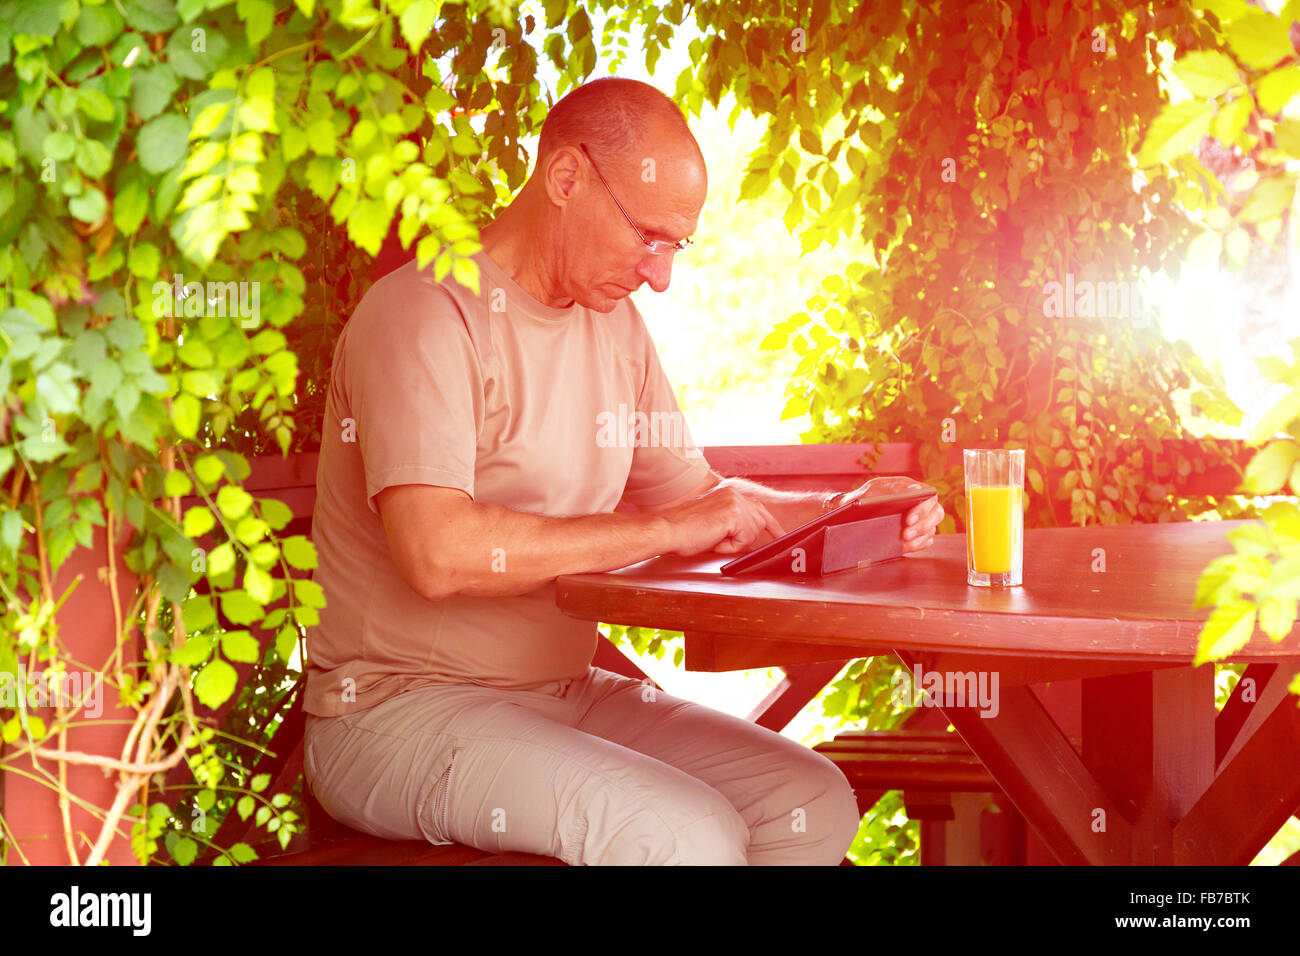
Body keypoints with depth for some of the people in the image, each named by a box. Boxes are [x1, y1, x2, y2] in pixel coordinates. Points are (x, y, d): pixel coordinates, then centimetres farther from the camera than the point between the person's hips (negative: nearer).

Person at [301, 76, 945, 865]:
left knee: (815, 803, -8)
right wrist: (661, 530, -21)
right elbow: (437, 553, -27)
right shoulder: (427, 315, -14)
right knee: (690, 835, -28)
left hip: (566, 694, 8)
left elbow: (695, 493, 22)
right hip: (401, 708, -8)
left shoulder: (614, 324, 13)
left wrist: (840, 513, 4)